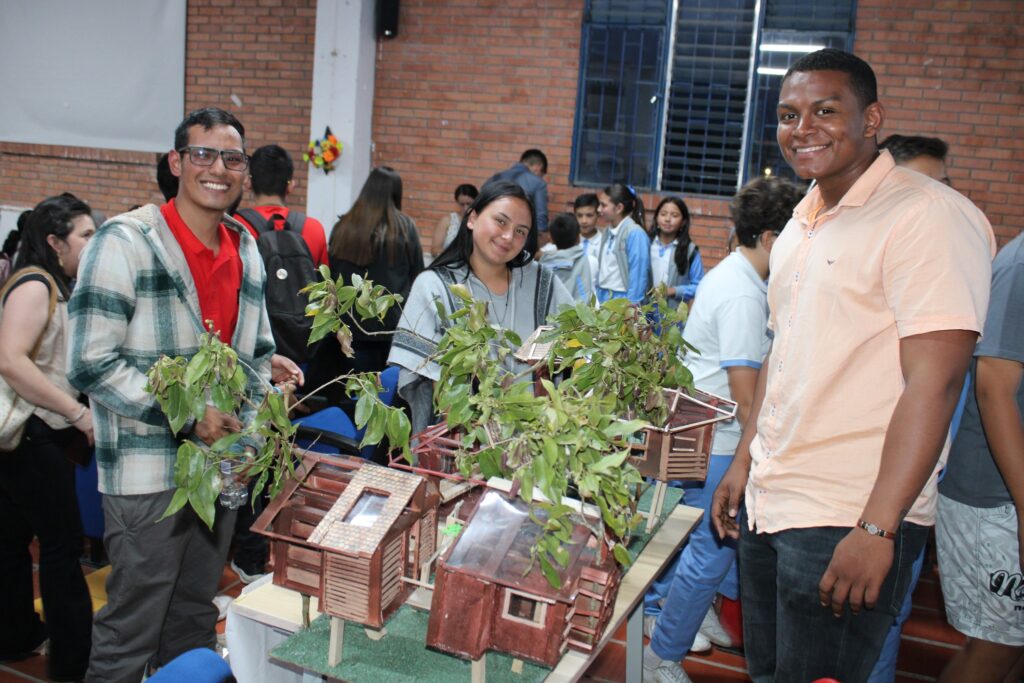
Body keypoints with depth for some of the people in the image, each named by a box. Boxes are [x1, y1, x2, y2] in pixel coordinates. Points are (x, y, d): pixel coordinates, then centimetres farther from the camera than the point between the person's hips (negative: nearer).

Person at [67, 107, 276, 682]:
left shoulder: (247, 250, 9)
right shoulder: (126, 242, -12)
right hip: (149, 476, -6)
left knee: (195, 623, 19)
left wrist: (256, 414, 2)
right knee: (132, 630, 6)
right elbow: (91, 364, -16)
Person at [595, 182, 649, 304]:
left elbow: (638, 275, -13)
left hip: (623, 299, -6)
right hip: (603, 298, 7)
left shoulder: (635, 234, -11)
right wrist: (597, 301, 12)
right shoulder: (606, 233, 11)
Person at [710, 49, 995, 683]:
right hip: (767, 501, 8)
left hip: (848, 521, -8)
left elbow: (934, 381, -20)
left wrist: (877, 530, -23)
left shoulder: (930, 215, -14)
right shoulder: (802, 225, 13)